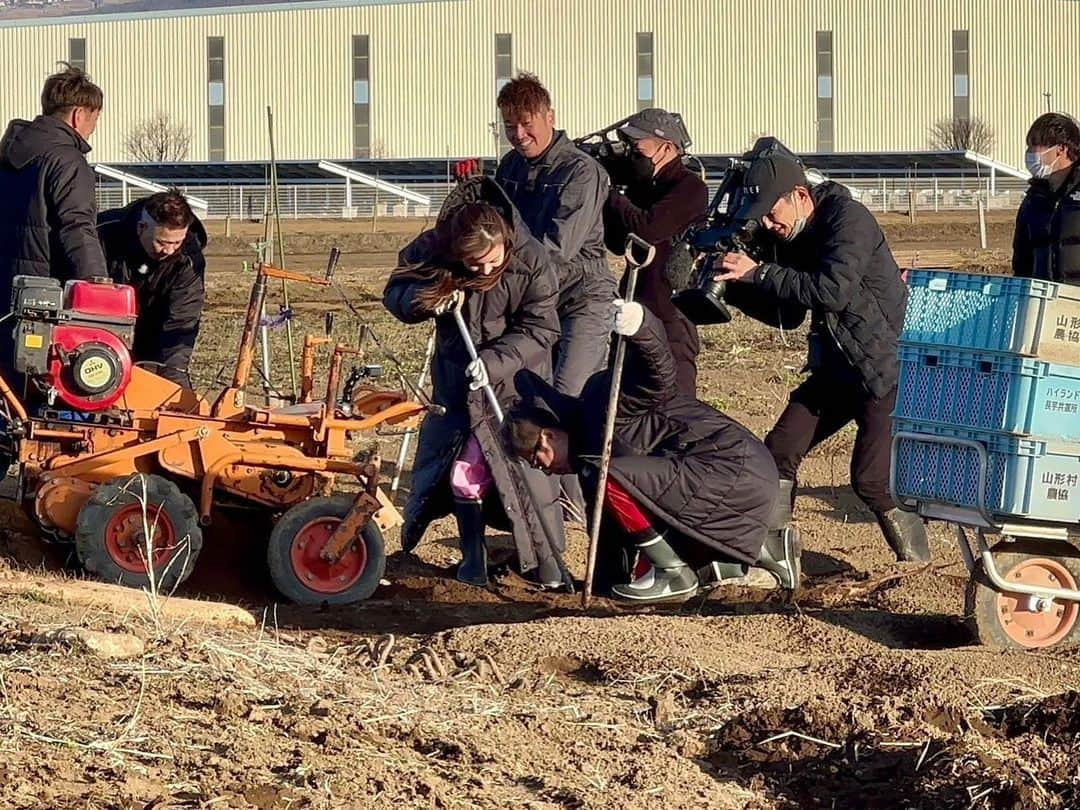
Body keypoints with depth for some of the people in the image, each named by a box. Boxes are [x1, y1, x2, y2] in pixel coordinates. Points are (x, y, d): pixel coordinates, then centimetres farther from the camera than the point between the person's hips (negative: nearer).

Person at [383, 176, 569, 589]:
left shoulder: (531, 261, -23)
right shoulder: (431, 251, -18)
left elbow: (538, 330, -20)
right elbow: (395, 293, -4)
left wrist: (494, 362, -33)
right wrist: (426, 298, -27)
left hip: (516, 378, -2)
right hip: (457, 379, 2)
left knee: (527, 464, -7)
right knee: (464, 466, 4)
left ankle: (547, 555, 7)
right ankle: (473, 554, 21)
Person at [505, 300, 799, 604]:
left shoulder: (602, 404, -10)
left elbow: (659, 376, -27)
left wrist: (640, 325, -45)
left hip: (734, 468, -11)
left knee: (611, 480, -21)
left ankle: (675, 575, -8)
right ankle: (770, 550, 17)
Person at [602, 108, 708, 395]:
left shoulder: (690, 188, -13)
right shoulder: (644, 184, 13)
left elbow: (646, 229, -24)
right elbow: (618, 243, 13)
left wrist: (611, 194, -11)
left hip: (671, 314, -9)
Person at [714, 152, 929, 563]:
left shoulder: (849, 220, -18)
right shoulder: (792, 237, 7)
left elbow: (835, 290, -32)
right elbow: (787, 313, 14)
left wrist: (759, 272, -28)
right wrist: (733, 287, -2)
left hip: (885, 369, -9)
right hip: (835, 367, 9)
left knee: (872, 480, -12)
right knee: (779, 451, 1)